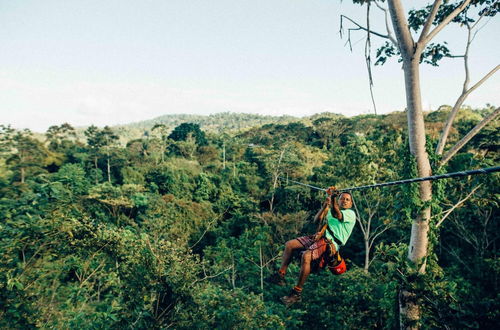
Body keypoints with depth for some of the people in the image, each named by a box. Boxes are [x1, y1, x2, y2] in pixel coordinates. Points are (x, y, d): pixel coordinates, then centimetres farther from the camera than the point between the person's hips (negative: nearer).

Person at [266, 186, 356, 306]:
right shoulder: (330, 210, 27)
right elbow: (317, 220, 14)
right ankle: (280, 275, 0)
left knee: (306, 256, -31)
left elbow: (336, 214, -16)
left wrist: (333, 197, -18)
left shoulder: (351, 214, 5)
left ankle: (296, 293, -21)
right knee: (289, 244, -3)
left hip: (331, 243, -8)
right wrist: (325, 205, 4)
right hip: (319, 237, 8)